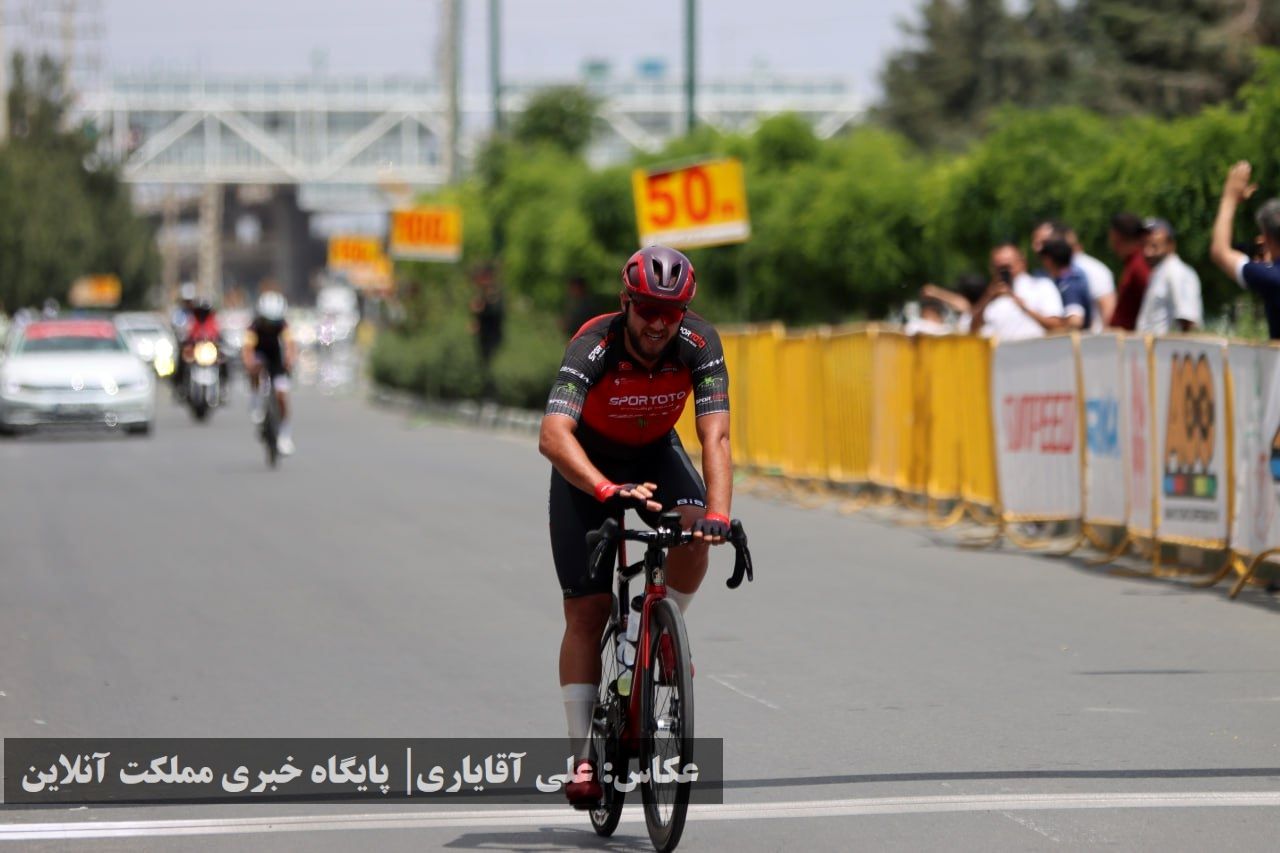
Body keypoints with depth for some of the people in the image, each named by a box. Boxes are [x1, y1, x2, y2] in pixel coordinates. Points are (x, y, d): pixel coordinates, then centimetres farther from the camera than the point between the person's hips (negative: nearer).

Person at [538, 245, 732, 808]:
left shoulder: (699, 344, -25)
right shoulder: (594, 346, -33)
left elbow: (714, 436, -32)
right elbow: (553, 435, -45)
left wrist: (718, 512, -48)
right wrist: (609, 492, -61)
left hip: (655, 455, 2)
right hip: (587, 466, -2)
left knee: (694, 533, -30)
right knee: (586, 609, -8)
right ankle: (583, 755, -3)